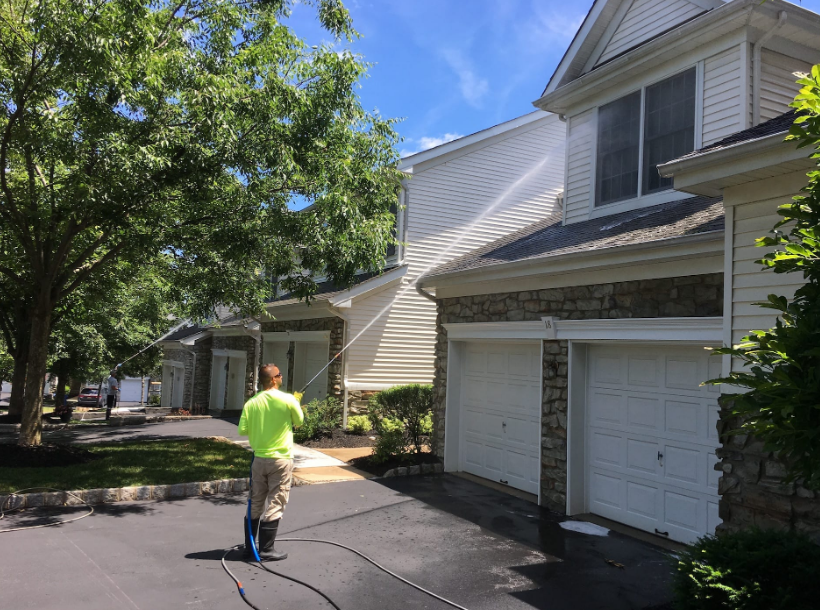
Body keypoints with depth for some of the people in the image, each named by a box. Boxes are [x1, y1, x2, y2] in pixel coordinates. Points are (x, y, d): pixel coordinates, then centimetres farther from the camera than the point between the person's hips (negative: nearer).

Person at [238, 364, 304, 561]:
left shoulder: (251, 403, -4)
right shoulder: (288, 400, -13)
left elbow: (242, 430, -4)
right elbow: (299, 422, 2)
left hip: (259, 458, 4)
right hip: (281, 459, -4)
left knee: (255, 504, 15)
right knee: (275, 505, 3)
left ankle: (250, 546, 23)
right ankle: (266, 550, 5)